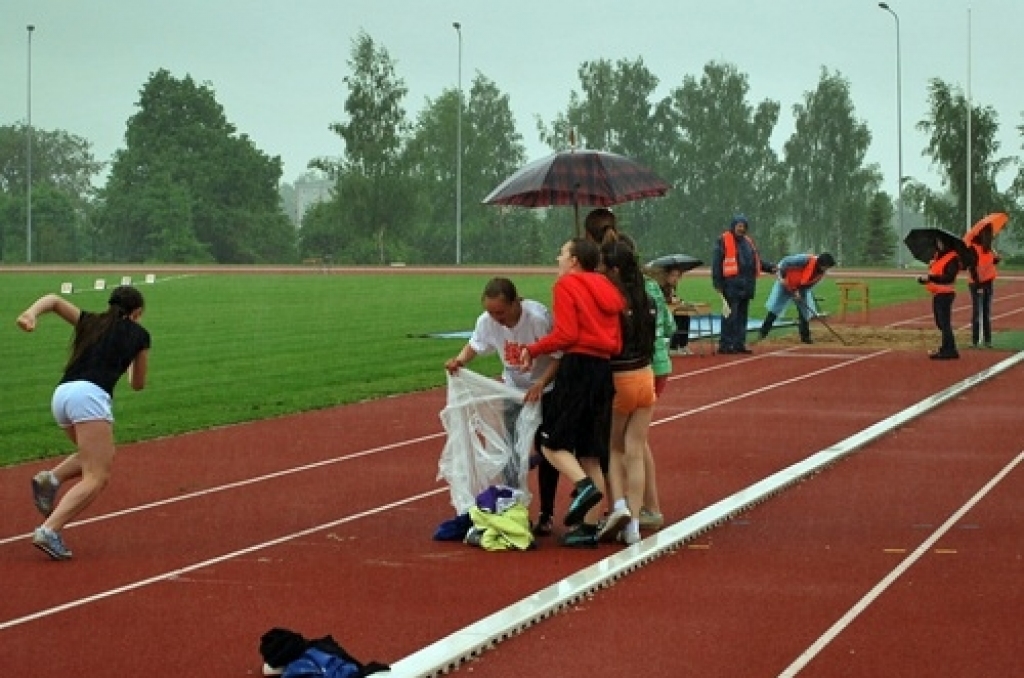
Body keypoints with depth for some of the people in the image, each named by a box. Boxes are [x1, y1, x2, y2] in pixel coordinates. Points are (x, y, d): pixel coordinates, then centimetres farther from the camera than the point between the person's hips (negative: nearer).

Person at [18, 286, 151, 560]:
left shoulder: (89, 322, 27)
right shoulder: (139, 334, 17)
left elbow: (55, 300, 18)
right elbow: (138, 384, 28)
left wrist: (31, 313, -1)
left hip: (61, 394, 7)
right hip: (90, 394, -7)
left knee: (104, 456, 27)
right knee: (97, 477, -10)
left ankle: (51, 479, 4)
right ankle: (49, 531, -29)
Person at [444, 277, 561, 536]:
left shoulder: (538, 317, -31)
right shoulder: (487, 321, -17)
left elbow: (559, 357, -24)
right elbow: (475, 345, 3)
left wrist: (540, 385, -35)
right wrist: (460, 360, -18)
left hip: (546, 390, -4)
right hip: (513, 388, 5)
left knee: (546, 452, -1)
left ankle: (546, 515, 9)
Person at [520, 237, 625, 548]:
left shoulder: (566, 285, -3)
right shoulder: (606, 288, 19)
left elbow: (565, 334, -13)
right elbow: (617, 340, 12)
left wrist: (532, 350, -3)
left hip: (577, 367, -7)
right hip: (605, 368, 7)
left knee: (551, 443, 1)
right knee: (591, 453, 10)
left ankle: (585, 487, -23)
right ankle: (589, 527, 9)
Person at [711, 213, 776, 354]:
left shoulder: (748, 241, 21)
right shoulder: (723, 241, -2)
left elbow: (757, 261, 25)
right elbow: (717, 264, -6)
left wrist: (771, 267, 9)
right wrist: (718, 284, -11)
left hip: (747, 285, 7)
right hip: (732, 284, -7)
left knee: (742, 316, 9)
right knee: (730, 316, -9)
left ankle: (739, 344, 14)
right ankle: (725, 345, -7)